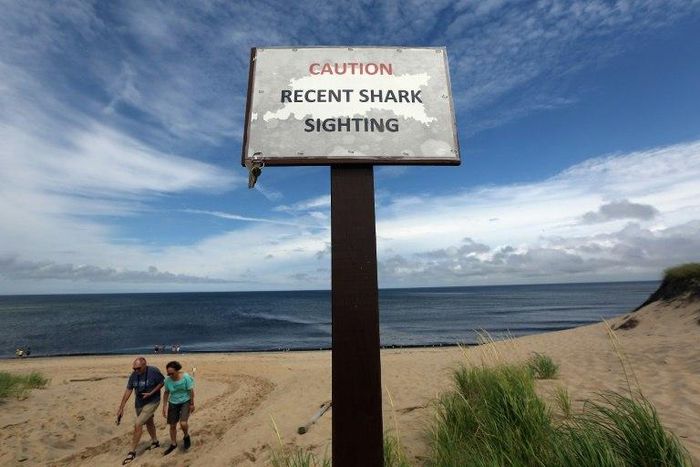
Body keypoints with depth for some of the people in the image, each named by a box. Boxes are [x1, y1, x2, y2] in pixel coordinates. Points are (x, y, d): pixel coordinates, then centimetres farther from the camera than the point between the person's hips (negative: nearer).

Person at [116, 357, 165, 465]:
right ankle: (155, 442, 45)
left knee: (138, 424, -12)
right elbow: (128, 391, -4)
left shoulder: (154, 371, -26)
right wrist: (121, 407, -4)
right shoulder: (133, 375, -11)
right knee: (148, 423, 23)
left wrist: (150, 393, -22)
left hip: (152, 402, -6)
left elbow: (162, 382, -15)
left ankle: (132, 452, 7)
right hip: (139, 403, 6)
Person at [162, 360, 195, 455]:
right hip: (173, 404, 4)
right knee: (172, 425, 10)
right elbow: (166, 393, 3)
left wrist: (192, 404, -10)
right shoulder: (168, 380, -13)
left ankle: (186, 436, 16)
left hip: (185, 402, -4)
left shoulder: (186, 377, -24)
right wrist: (164, 406, 3)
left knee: (183, 423, -17)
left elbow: (191, 391, -15)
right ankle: (173, 444, 35)